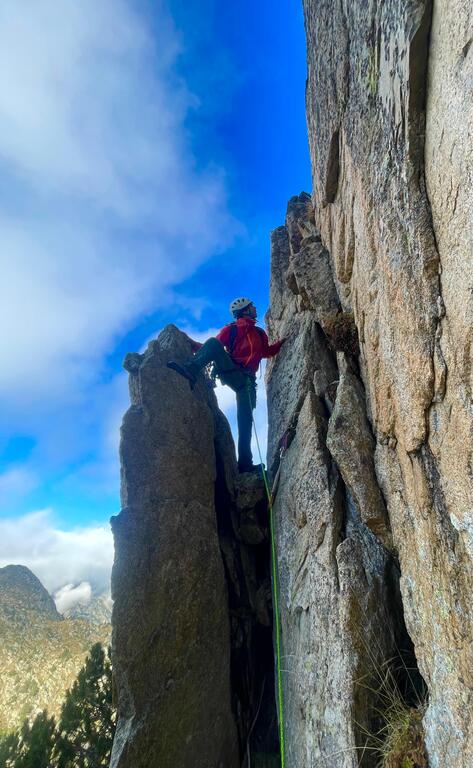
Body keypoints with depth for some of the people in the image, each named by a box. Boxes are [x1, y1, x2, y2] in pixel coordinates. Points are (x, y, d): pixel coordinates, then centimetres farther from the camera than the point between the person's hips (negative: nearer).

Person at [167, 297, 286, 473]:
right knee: (212, 341, -27)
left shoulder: (260, 333, 28)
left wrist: (284, 341, 20)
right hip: (231, 371, -2)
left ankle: (245, 463, -16)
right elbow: (213, 347, 10)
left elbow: (267, 352, 28)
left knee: (246, 418, -14)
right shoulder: (231, 329, 15)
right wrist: (192, 344, 0)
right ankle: (190, 370, -51)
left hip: (247, 379, 3)